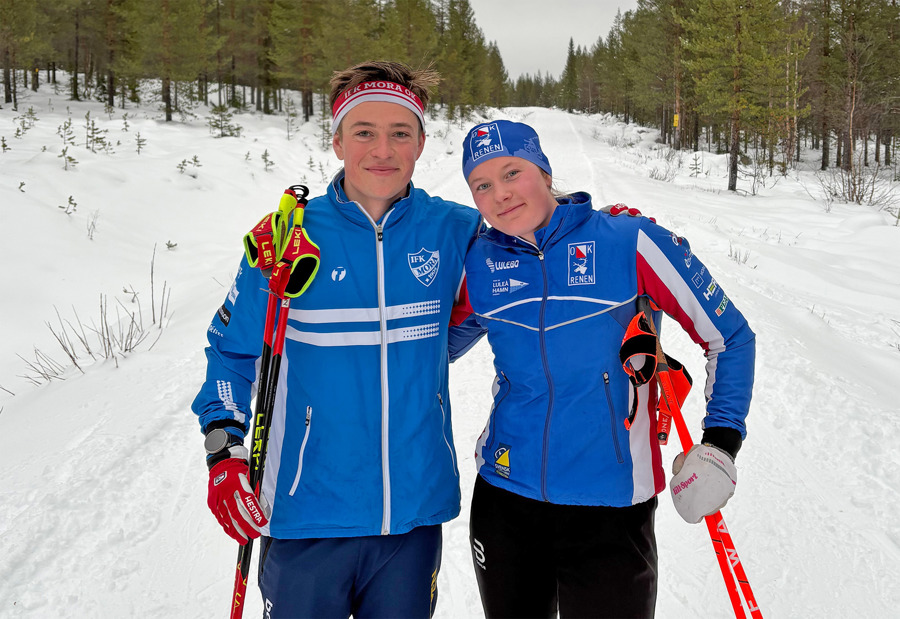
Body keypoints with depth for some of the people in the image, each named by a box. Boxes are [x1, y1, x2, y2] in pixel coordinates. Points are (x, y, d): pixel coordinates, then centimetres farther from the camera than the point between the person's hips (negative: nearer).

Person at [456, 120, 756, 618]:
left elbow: (729, 337, -3)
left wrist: (719, 446, -9)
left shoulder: (631, 243, -11)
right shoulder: (476, 263, -2)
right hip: (504, 496, 4)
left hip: (612, 503, -3)